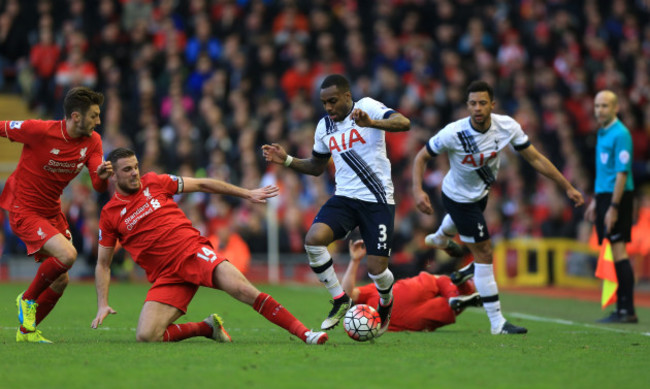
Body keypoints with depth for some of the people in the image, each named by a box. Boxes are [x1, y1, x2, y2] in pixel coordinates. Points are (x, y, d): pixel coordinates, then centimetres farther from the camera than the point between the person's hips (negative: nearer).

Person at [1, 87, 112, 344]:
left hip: (52, 212, 7)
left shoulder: (93, 142, -4)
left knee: (60, 282, 8)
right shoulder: (40, 131, -22)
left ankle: (26, 330, 27)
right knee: (67, 255, -26)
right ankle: (28, 299, -1)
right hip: (24, 211, -7)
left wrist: (103, 175, -33)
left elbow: (98, 186, -10)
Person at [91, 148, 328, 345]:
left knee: (243, 290, -25)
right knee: (145, 336, -20)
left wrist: (247, 194, 14)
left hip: (193, 251, 0)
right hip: (167, 275, 0)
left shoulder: (153, 183, 8)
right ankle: (208, 327, 2)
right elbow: (103, 264, 12)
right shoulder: (109, 214, 7)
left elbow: (202, 185, 15)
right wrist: (103, 305, 0)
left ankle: (304, 332, -23)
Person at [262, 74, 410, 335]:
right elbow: (316, 167, 24)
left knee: (376, 269, -7)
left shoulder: (367, 107, -6)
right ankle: (340, 300, -5)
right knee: (313, 239, -23)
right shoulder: (324, 127, 11)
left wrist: (371, 123, -40)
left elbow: (404, 123, -23)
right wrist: (286, 160, 6)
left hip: (377, 201, -5)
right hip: (345, 198, 5)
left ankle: (386, 303, 30)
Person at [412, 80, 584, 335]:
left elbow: (535, 158, -14)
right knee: (484, 254, -9)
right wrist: (417, 190, -35)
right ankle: (497, 323, -3)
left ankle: (440, 238, 78)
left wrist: (567, 187, -14)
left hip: (480, 192, 6)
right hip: (459, 197, -6)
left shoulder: (507, 127, -23)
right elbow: (422, 157, -19)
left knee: (459, 222, 39)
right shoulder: (453, 133, -32)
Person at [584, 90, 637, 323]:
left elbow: (622, 173, -18)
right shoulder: (603, 133, 17)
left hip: (617, 197, -9)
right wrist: (595, 201, 26)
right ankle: (623, 309, 10)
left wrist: (613, 207, -21)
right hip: (604, 195, 9)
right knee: (616, 253, 8)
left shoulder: (620, 134, -13)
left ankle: (627, 310, -11)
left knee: (618, 250, -11)